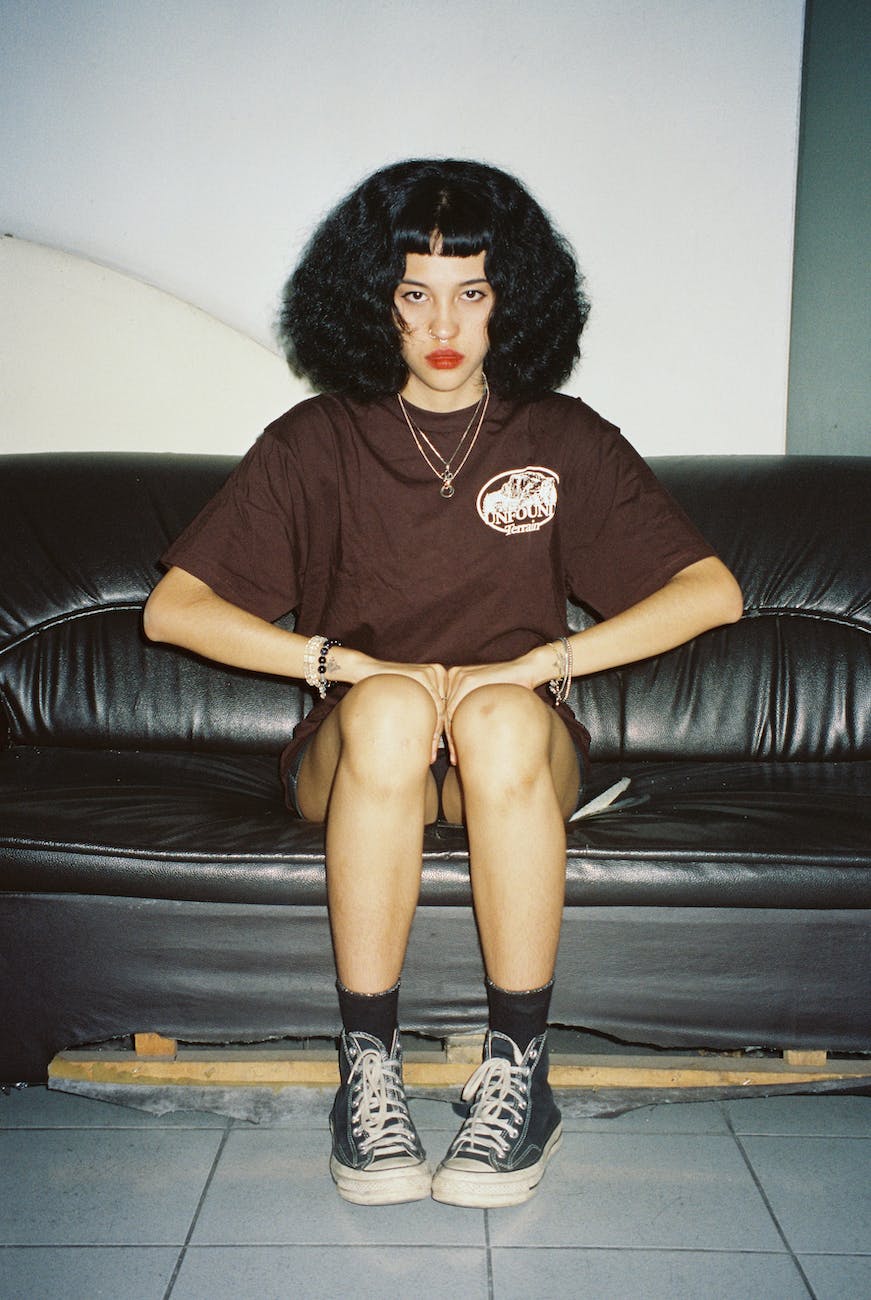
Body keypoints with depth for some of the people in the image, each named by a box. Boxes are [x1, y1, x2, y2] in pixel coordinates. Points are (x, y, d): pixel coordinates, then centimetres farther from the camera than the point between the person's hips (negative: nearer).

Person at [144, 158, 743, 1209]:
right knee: (392, 708, -35)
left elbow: (713, 591, -3)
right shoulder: (317, 442, 3)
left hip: (517, 757, 0)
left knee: (500, 717, -35)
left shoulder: (564, 440, 4)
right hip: (357, 761, 0)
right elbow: (173, 608, -3)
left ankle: (518, 1070, -21)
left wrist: (538, 664, -14)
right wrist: (346, 663, -15)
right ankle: (367, 1068, -23)